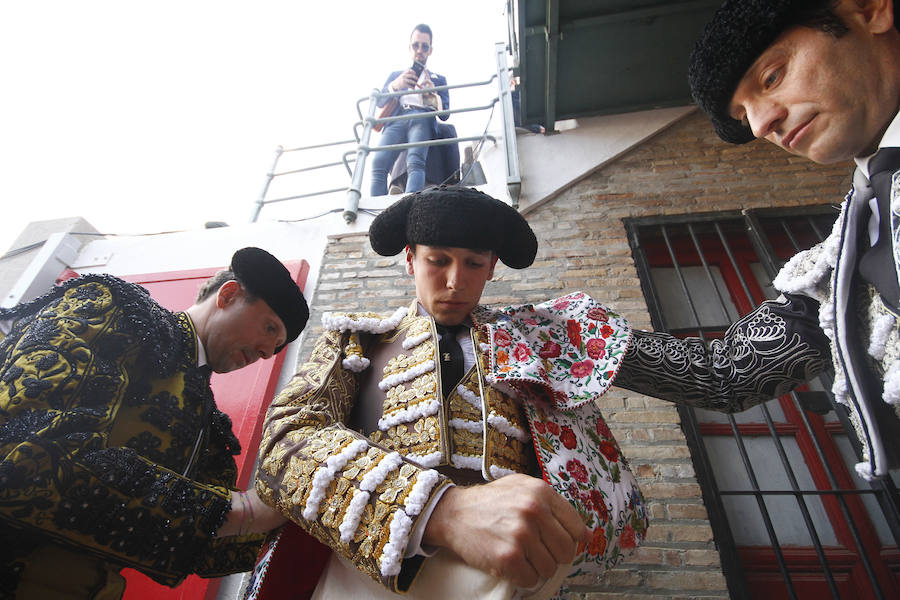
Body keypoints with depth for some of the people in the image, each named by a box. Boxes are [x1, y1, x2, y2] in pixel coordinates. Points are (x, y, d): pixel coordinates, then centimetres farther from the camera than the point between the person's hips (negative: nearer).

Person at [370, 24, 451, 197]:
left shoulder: (438, 79, 31)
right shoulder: (395, 75, 34)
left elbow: (445, 114, 16)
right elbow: (380, 102, 17)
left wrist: (433, 96, -6)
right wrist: (395, 85, -4)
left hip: (423, 120, -1)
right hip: (396, 120, 1)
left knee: (415, 162, -36)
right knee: (378, 164, -31)